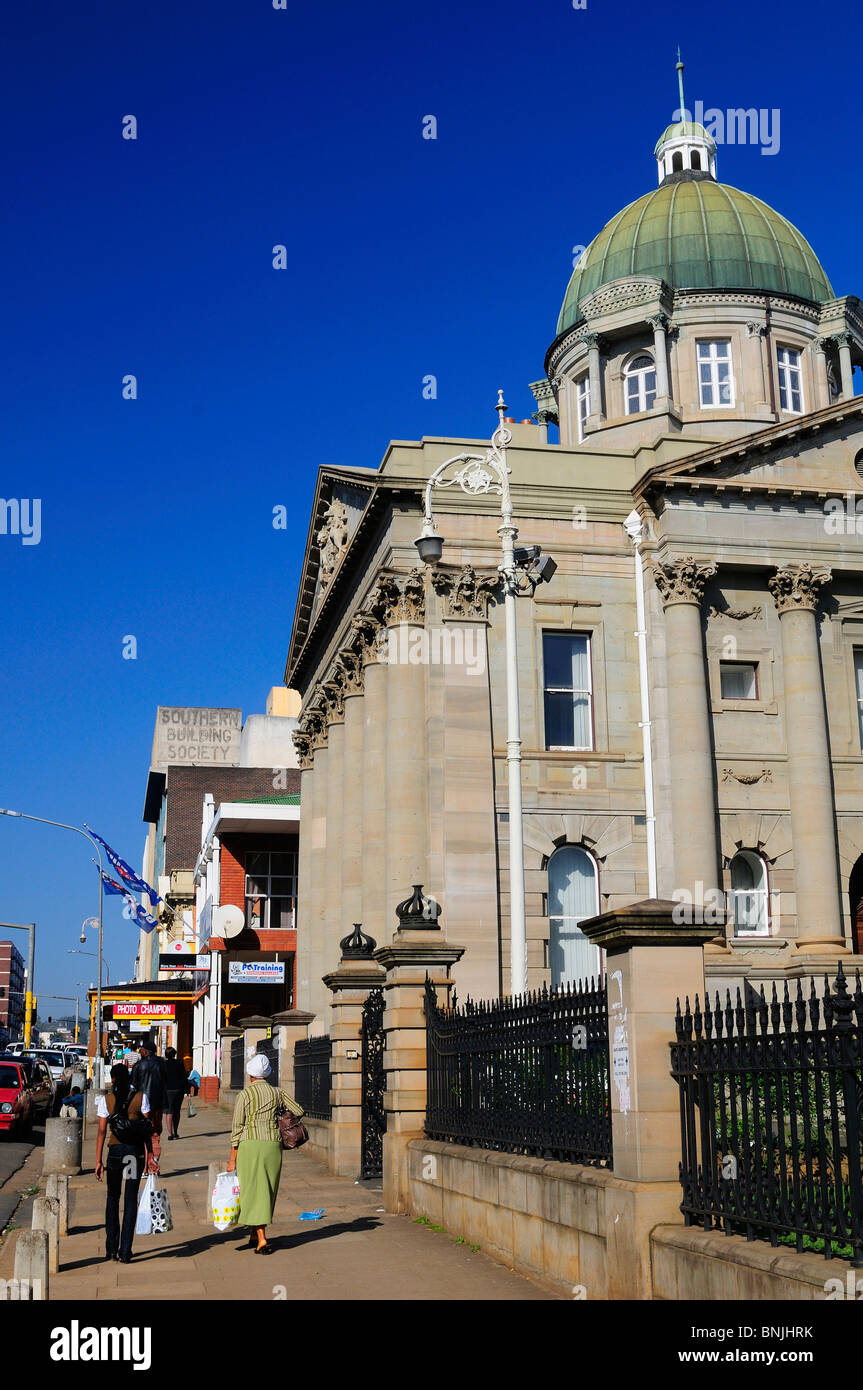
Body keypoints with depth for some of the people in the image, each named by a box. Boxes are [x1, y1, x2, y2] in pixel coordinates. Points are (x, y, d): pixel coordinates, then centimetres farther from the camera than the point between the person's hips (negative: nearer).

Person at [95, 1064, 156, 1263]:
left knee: (112, 1197, 17)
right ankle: (125, 1252, 2)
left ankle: (111, 1248, 16)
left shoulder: (106, 1099, -1)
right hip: (136, 1150, 0)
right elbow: (147, 1129, -1)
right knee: (131, 1199, 5)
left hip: (115, 1151, 0)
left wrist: (98, 1161, 1)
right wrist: (150, 1156, 4)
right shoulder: (140, 1097, -1)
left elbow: (102, 1131, -2)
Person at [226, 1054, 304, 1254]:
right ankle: (254, 1236, 20)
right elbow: (300, 1112, 9)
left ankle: (262, 1240, -8)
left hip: (250, 1145, -3)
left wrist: (232, 1160, 1)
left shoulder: (245, 1095, -4)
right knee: (267, 1191, 14)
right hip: (273, 1145, 3)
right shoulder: (277, 1093, 6)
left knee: (254, 1192, 0)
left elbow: (237, 1128, -4)